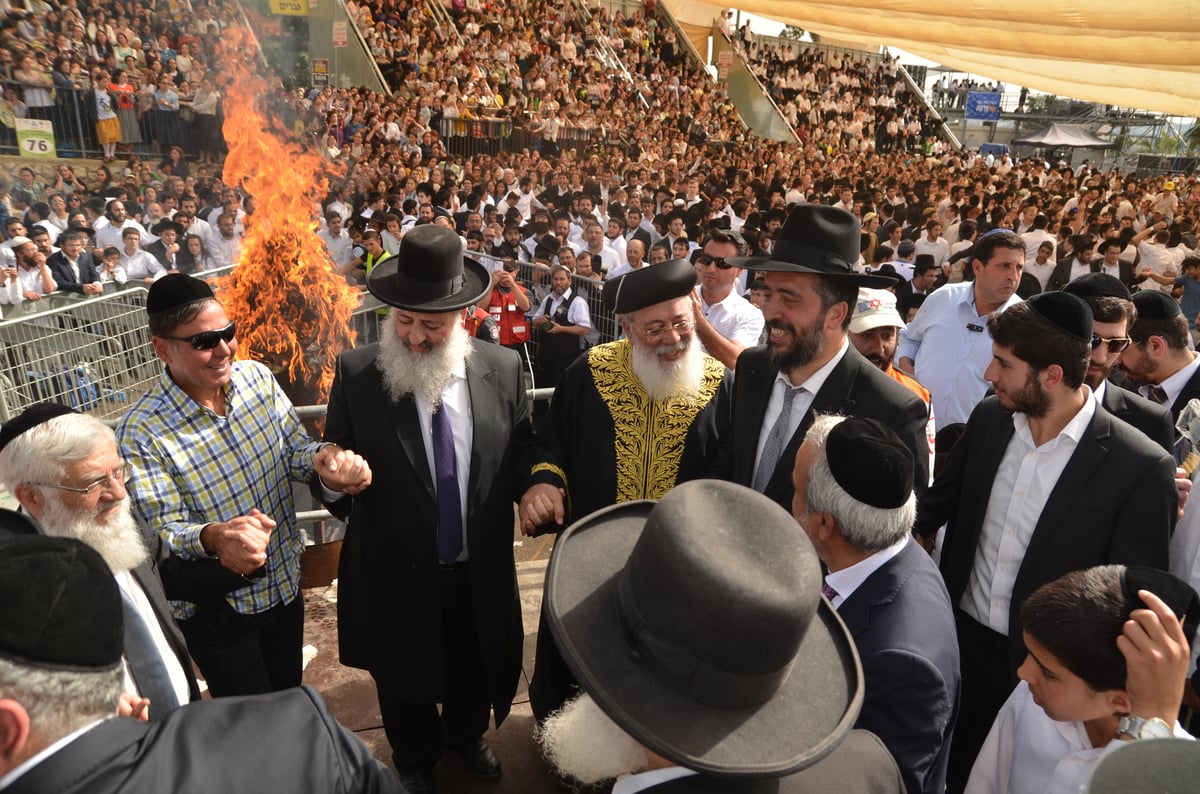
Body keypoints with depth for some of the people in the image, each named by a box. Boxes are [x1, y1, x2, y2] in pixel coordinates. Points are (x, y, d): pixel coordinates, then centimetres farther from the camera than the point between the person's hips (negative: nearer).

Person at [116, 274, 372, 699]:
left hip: (284, 582, 5)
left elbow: (293, 448, -4)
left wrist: (322, 456, -28)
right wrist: (213, 537, -42)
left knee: (291, 695, 25)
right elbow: (162, 531, -20)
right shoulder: (141, 432, -22)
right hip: (216, 608, -4)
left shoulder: (257, 377, -9)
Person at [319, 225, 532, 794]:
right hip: (396, 573, -1)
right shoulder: (356, 373, -14)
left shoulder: (502, 369, -10)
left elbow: (521, 450, 2)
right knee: (404, 680, 24)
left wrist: (535, 486, -17)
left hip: (481, 569, 2)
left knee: (474, 667, 27)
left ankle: (466, 734, 61)